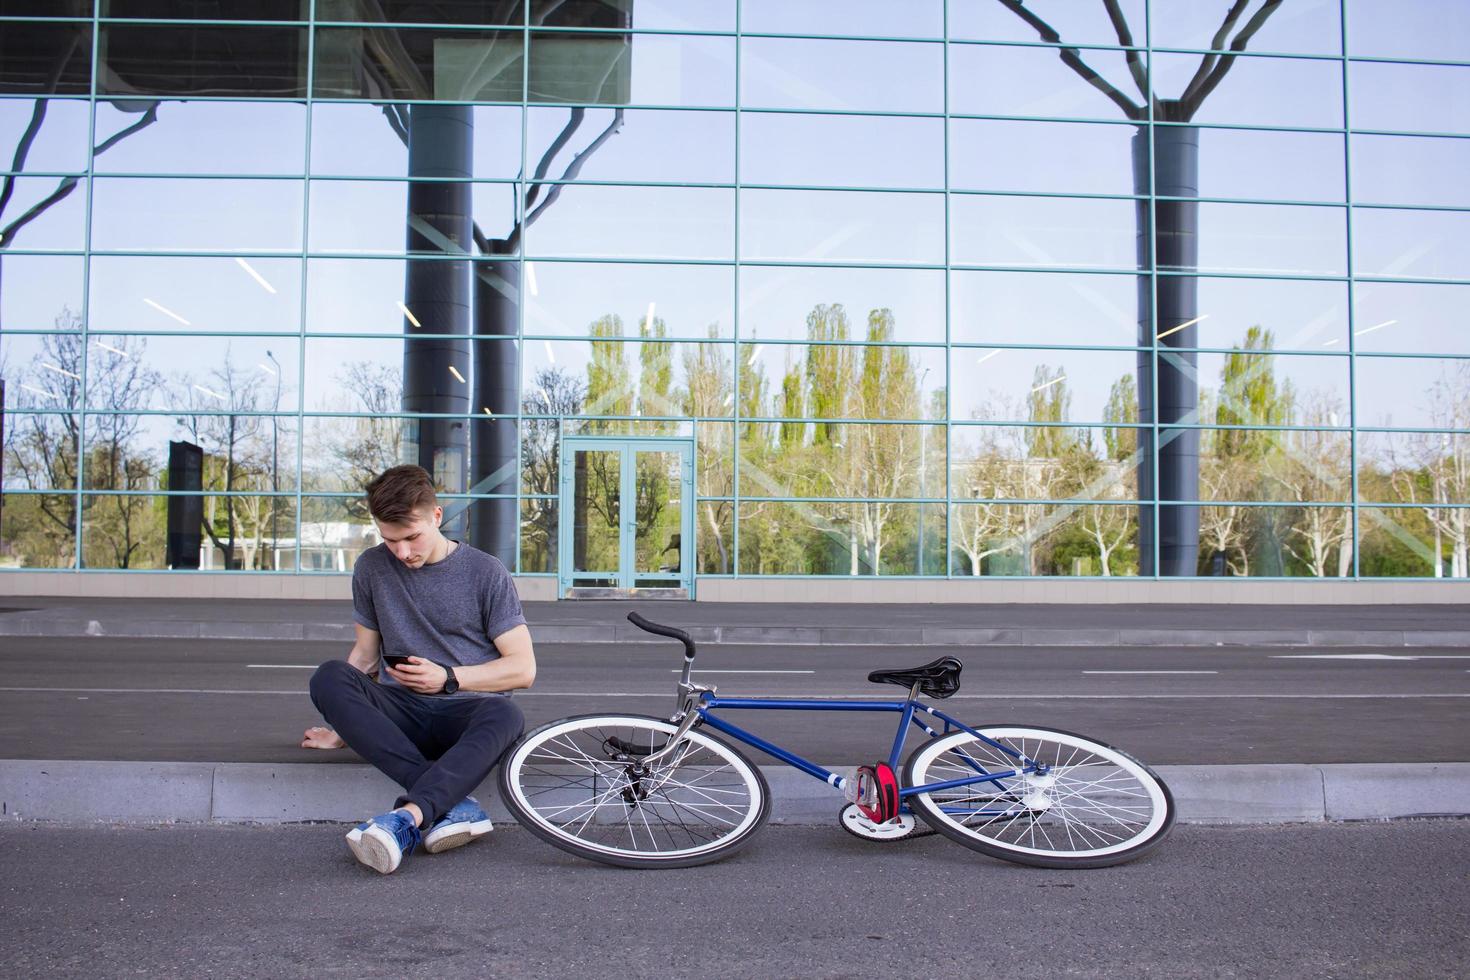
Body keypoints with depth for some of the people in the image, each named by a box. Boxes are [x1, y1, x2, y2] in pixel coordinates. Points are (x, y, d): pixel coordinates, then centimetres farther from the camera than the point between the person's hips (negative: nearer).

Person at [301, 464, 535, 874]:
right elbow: (365, 653, 14)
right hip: (402, 711, 3)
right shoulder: (372, 568, 9)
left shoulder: (485, 572, -1)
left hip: (464, 712, -3)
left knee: (505, 714, -38)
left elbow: (523, 668, -3)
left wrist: (448, 678, -14)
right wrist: (343, 726, 2)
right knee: (329, 677, -28)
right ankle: (454, 804, -37)